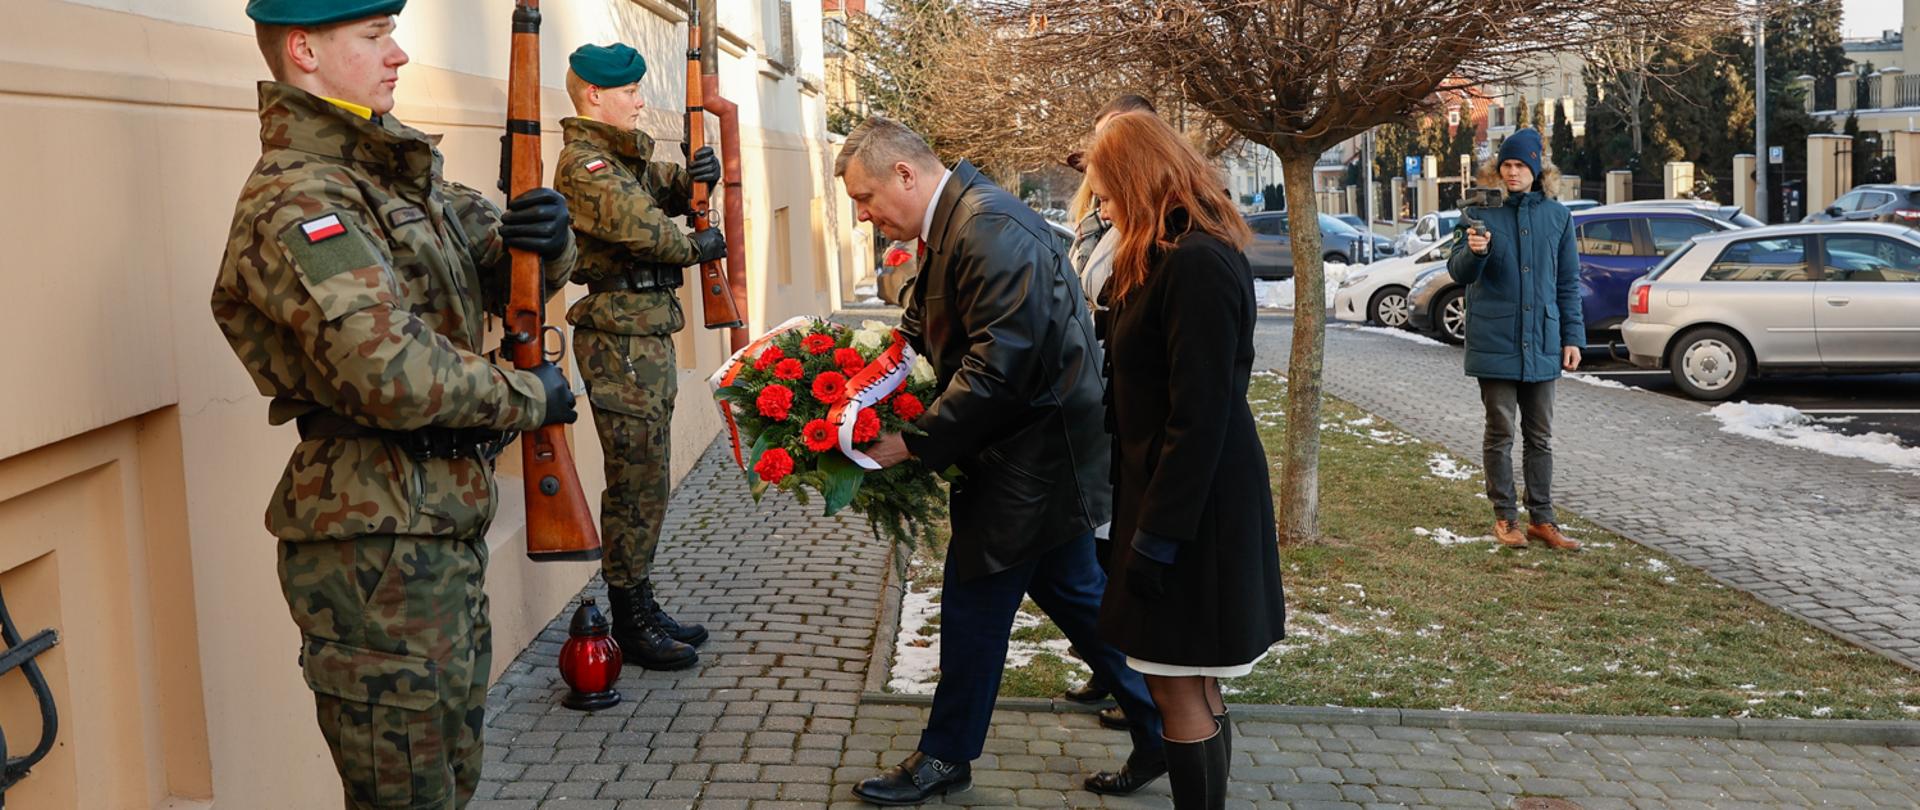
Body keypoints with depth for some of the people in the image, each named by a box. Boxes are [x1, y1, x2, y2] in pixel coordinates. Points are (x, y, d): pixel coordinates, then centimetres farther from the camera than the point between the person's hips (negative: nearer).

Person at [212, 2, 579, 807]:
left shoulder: (400, 162, 10)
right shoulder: (294, 204, -18)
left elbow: (502, 259, 14)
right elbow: (395, 376, -29)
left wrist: (544, 237, -10)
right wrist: (529, 395, -14)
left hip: (447, 527, 9)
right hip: (375, 549, -9)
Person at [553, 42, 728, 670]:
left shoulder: (625, 153, 17)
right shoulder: (585, 162, -14)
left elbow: (667, 191, 20)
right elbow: (643, 227, -24)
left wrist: (695, 175, -3)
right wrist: (700, 246, -6)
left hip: (648, 334, 10)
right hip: (619, 339, -10)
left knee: (645, 477, 14)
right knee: (637, 482, -5)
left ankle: (641, 606, 24)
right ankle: (631, 623, 5)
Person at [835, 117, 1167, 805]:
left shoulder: (990, 229, -23)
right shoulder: (954, 224, 10)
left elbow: (998, 366, -29)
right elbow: (925, 330, 15)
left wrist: (914, 442, -24)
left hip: (1031, 458, -10)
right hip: (1044, 448, 10)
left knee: (974, 605, 2)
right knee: (1071, 592, 18)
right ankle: (1159, 730, 29)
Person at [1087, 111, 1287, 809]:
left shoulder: (1195, 263, -20)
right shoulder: (1181, 255, 13)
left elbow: (1198, 418, -23)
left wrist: (1156, 537, -20)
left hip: (1196, 507, -10)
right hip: (1183, 497, 10)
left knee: (1179, 690, -1)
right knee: (1193, 689, 17)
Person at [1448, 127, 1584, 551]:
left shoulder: (1556, 215, 6)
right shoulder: (1482, 212, -2)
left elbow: (1568, 282, 10)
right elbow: (1459, 273, -6)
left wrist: (1572, 337, 6)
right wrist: (1474, 251, -28)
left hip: (1541, 341, 3)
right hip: (1495, 339, -3)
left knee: (1540, 435, 9)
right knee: (1501, 432, 3)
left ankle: (1541, 517, 16)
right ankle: (1505, 517, 13)